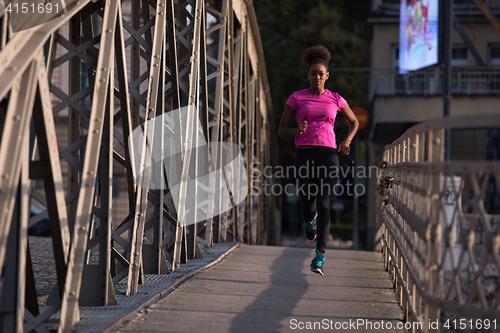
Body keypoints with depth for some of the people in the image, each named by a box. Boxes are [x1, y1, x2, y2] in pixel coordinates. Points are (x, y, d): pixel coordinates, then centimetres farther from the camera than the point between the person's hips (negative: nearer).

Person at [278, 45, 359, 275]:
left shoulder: (335, 99, 9)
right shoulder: (296, 98, 6)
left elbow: (354, 122, 24)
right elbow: (281, 130, 7)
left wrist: (347, 140, 3)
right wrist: (297, 131, -16)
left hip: (328, 156, 0)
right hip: (304, 156, 1)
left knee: (323, 204, -17)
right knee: (307, 208, 0)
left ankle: (319, 257, -17)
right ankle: (309, 219, 41)